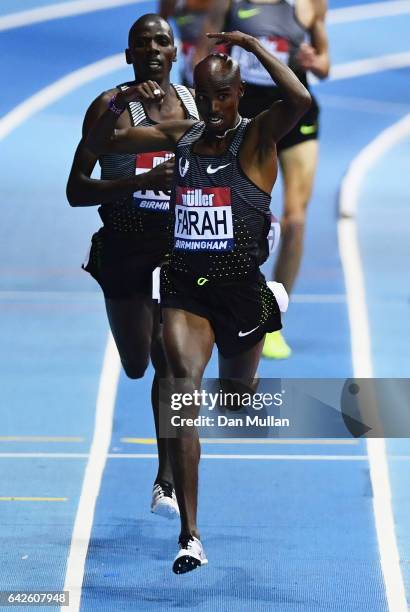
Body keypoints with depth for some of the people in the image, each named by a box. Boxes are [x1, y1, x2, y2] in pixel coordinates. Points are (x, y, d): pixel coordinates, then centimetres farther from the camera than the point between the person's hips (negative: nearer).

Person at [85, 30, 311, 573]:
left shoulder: (256, 137, -5)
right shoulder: (180, 136, 7)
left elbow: (300, 100, -27)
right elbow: (99, 144, 13)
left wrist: (252, 44, -21)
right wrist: (119, 104, -7)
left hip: (242, 290, -2)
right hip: (185, 288, 2)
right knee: (182, 379, -21)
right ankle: (189, 534, -27)